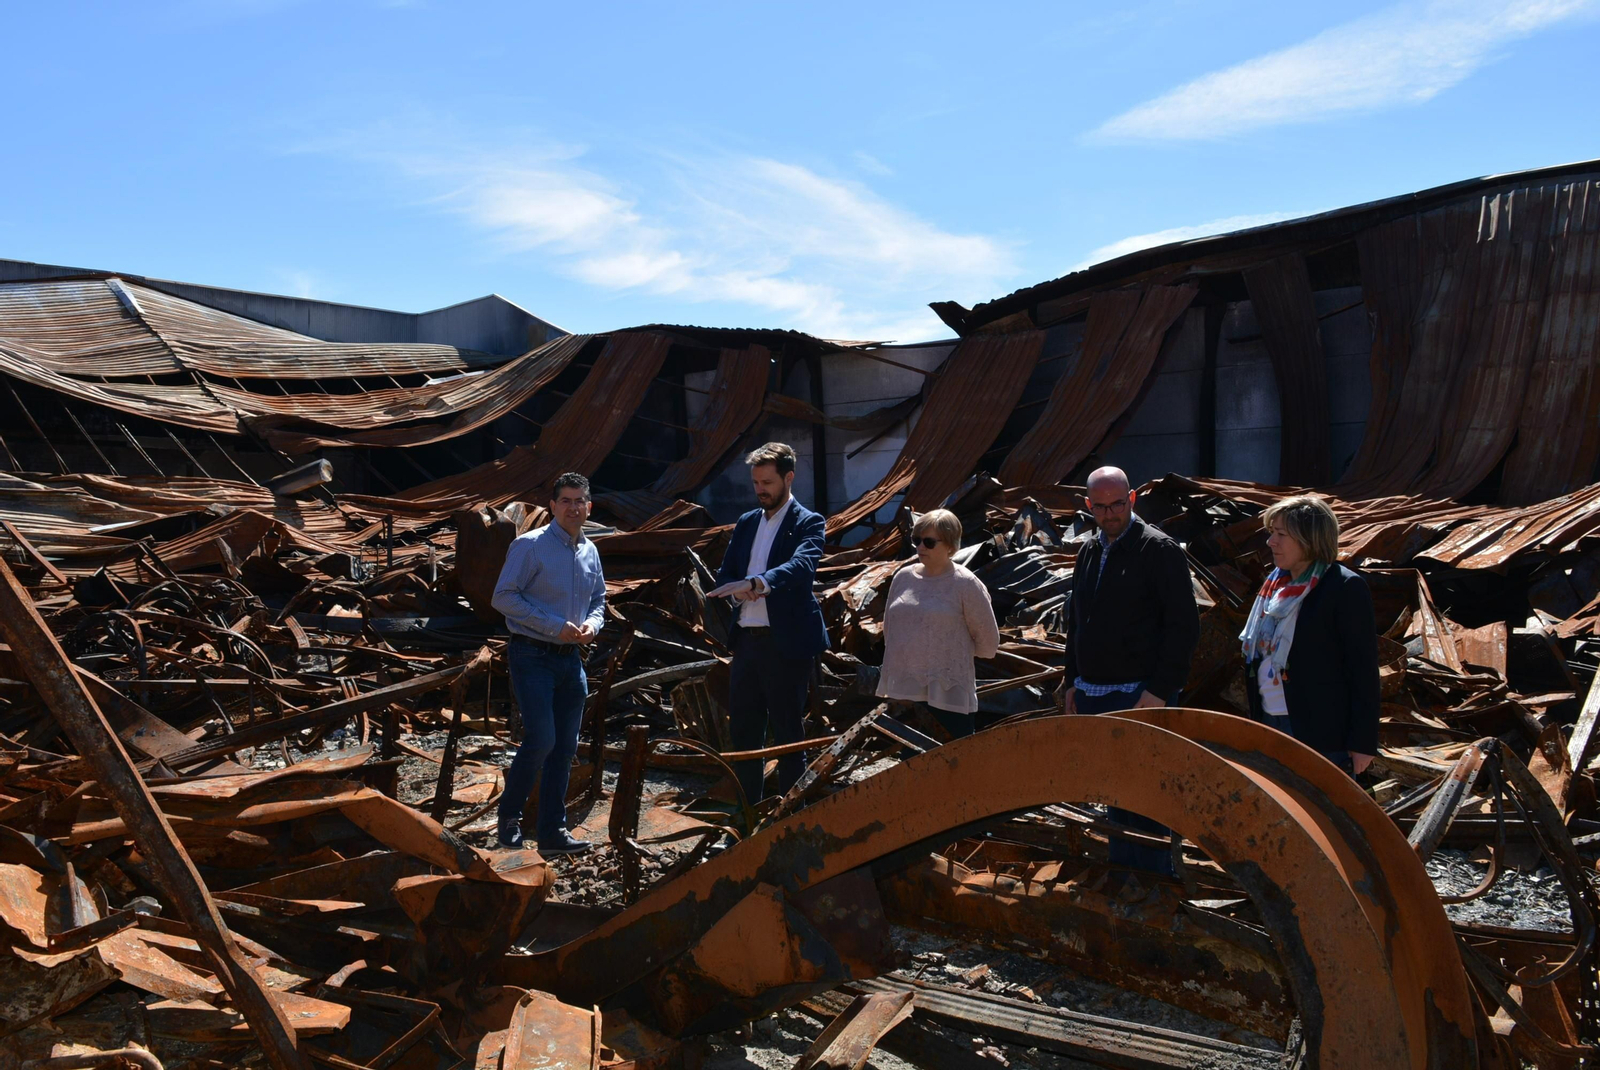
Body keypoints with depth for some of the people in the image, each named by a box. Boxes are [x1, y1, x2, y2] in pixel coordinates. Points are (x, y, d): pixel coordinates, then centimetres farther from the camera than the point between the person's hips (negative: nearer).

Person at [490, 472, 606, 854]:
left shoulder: (590, 551, 11)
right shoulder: (529, 546, -8)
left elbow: (598, 600, 22)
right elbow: (504, 597, -13)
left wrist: (592, 624, -2)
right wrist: (556, 626, -17)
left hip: (570, 660, 7)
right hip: (533, 657, -6)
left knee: (565, 747, 7)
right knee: (540, 740, -13)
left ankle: (554, 831, 16)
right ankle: (509, 817, 9)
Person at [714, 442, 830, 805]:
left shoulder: (808, 523, -5)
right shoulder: (746, 523, 15)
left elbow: (802, 565, -25)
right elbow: (724, 575, 14)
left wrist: (760, 583, -42)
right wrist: (739, 593, -10)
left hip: (787, 642, -6)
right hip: (747, 639, 7)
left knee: (788, 734, 2)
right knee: (742, 731, 13)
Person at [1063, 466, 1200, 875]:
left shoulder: (1159, 550, -8)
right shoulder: (1088, 552, 13)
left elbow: (1184, 625, -12)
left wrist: (1160, 691, -17)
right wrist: (1074, 681, 15)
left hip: (1140, 697, -7)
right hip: (1094, 696, 7)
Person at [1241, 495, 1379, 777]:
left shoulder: (1346, 589, -12)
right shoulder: (1276, 582, 10)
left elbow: (1364, 668, -13)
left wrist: (1363, 742, -14)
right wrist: (1257, 716, 15)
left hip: (1321, 733, -7)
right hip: (1270, 722, 8)